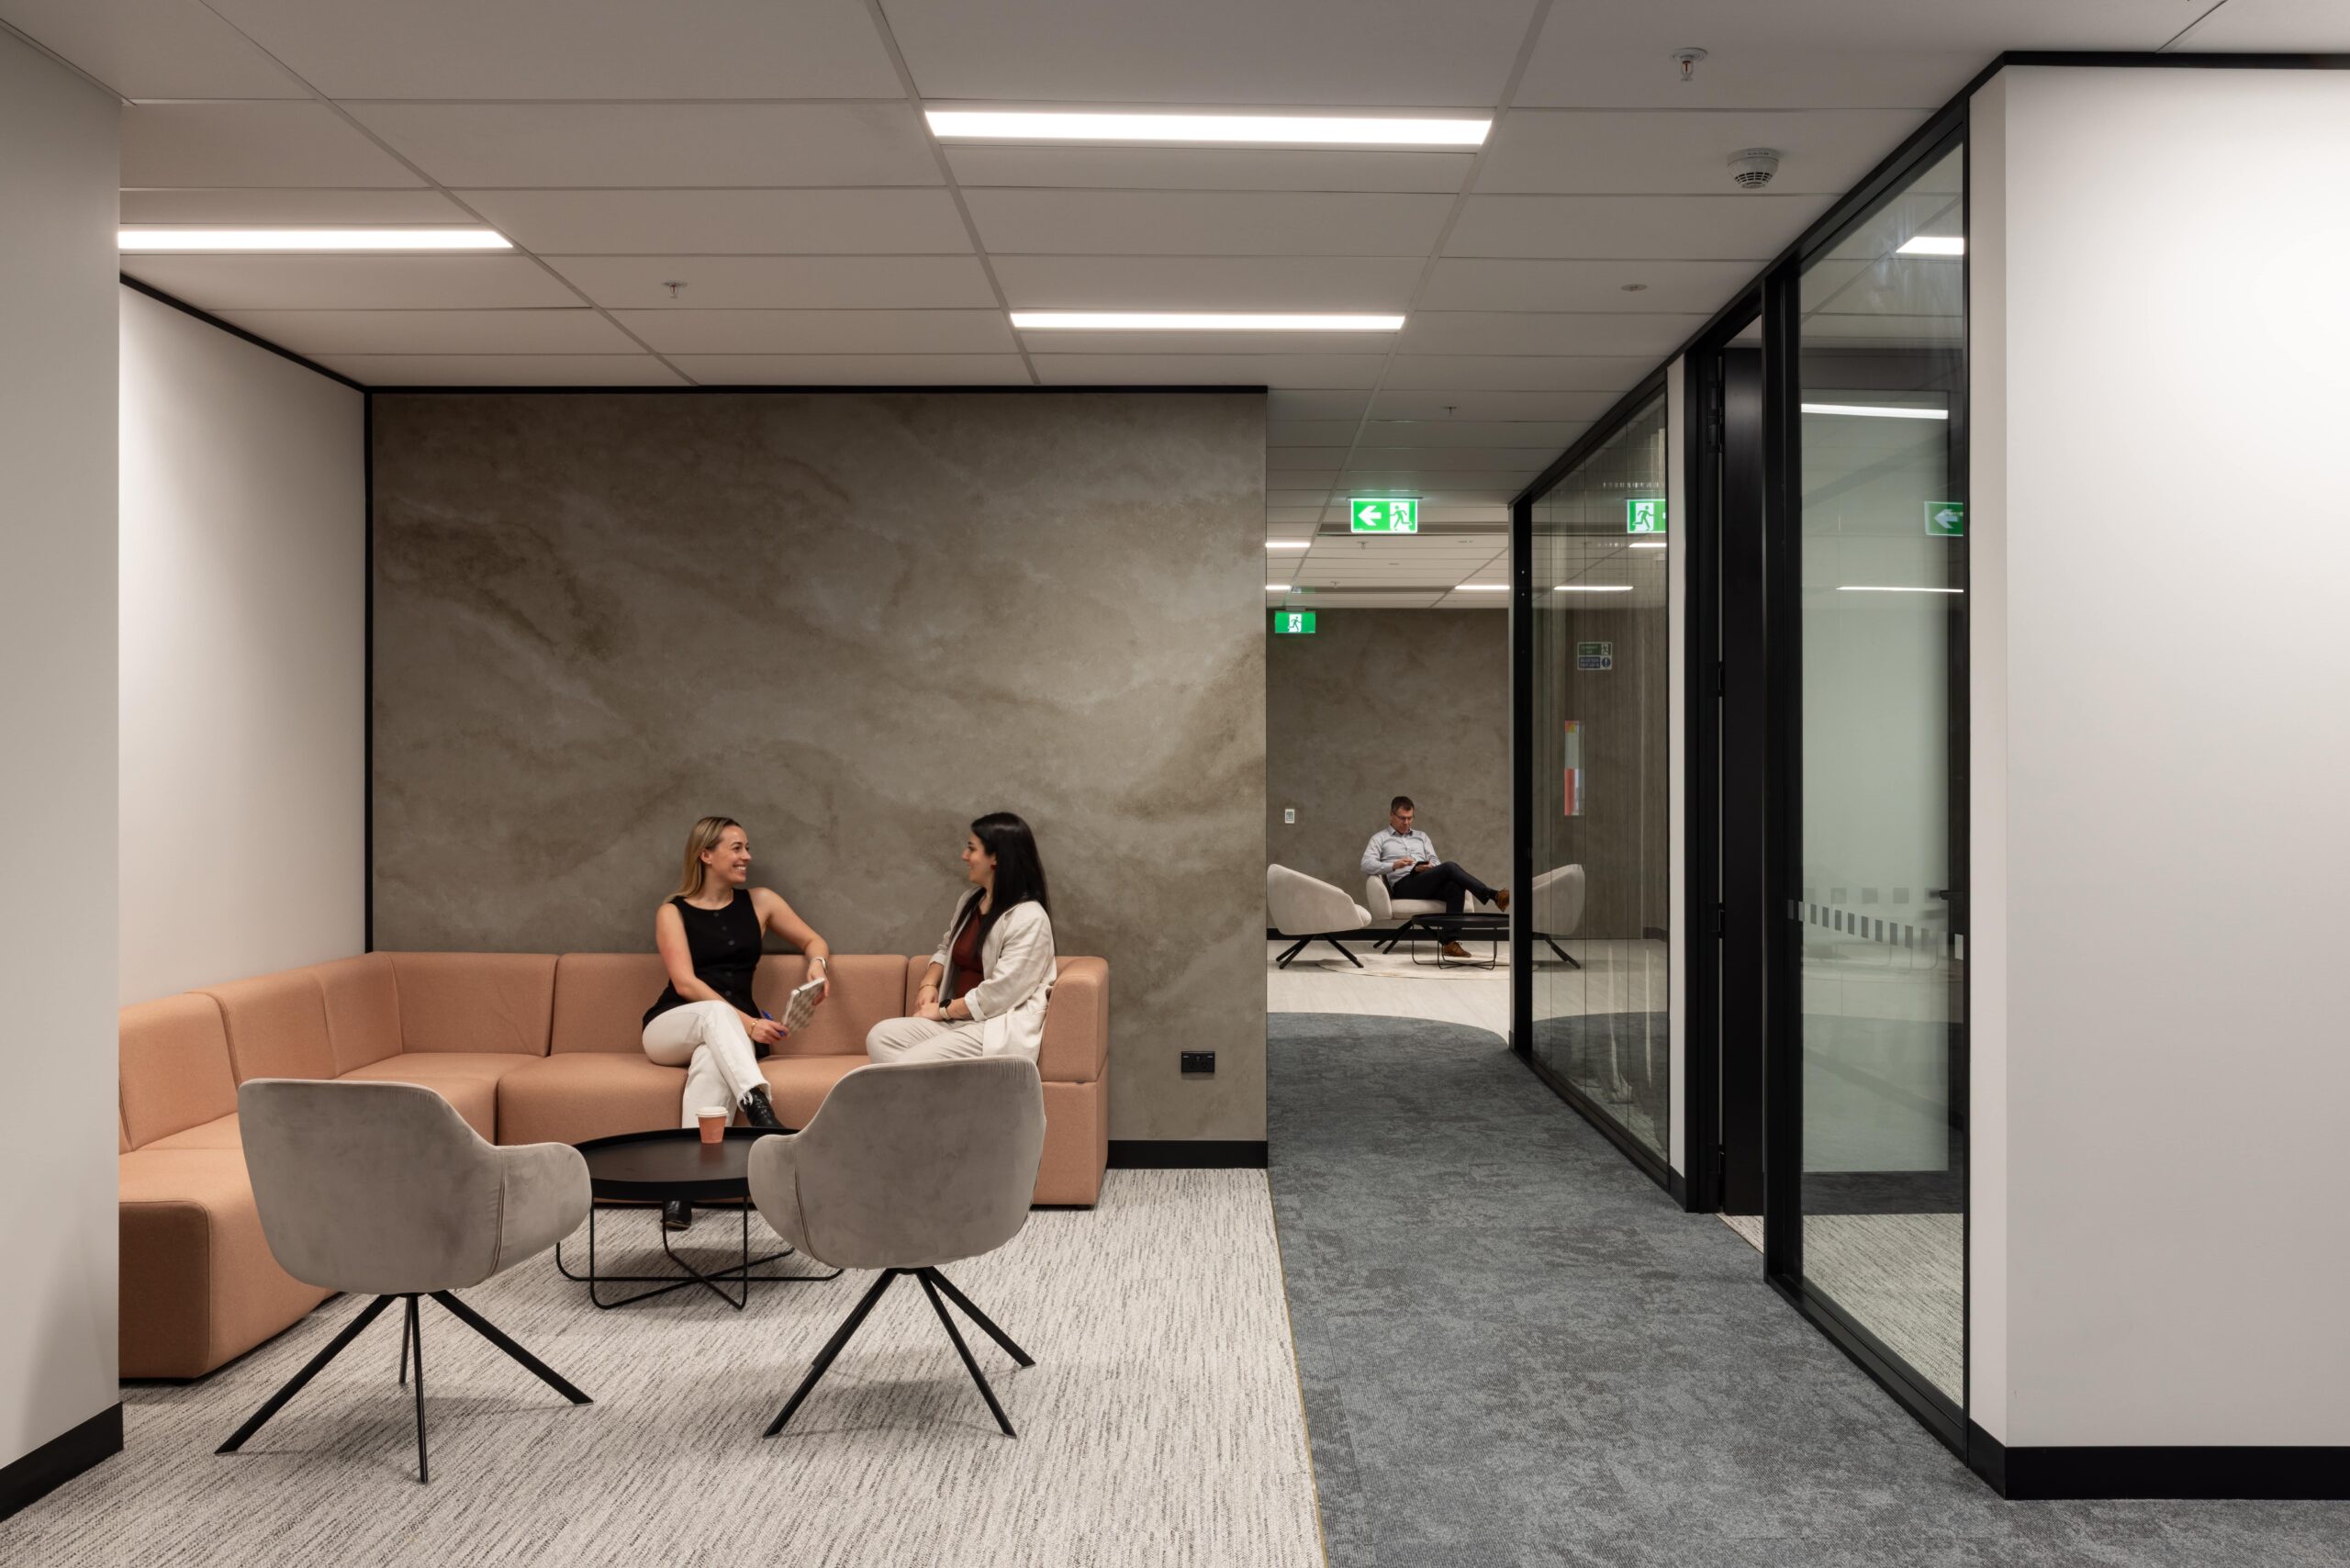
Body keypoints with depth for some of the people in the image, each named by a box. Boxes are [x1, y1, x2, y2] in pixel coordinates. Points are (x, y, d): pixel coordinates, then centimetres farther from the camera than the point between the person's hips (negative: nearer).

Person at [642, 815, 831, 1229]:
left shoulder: (758, 902, 12)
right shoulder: (672, 912, 2)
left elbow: (814, 940, 18)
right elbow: (685, 983, -10)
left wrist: (817, 963, -8)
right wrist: (746, 1022, -23)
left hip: (732, 1029, 2)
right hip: (671, 1027, -2)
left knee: (712, 1058, -36)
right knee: (717, 1011, -38)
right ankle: (761, 1113, -56)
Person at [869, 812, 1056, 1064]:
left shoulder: (1029, 918, -15)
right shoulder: (969, 902, 14)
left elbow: (999, 994, -20)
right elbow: (946, 949, 29)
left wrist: (944, 1010, -10)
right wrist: (929, 984, 7)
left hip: (1000, 1029, -9)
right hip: (959, 1019, 9)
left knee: (910, 1063, -26)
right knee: (881, 1036, -14)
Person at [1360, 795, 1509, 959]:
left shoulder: (1421, 836, 29)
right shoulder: (1379, 839, 14)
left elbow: (1435, 861, 18)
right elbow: (1366, 865, -2)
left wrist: (1428, 867, -8)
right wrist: (1394, 865, -18)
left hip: (1429, 883, 5)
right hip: (1404, 886, -5)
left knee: (1456, 887, -32)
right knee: (1450, 867, -28)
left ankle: (1450, 942, -40)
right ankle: (1493, 895, -31)